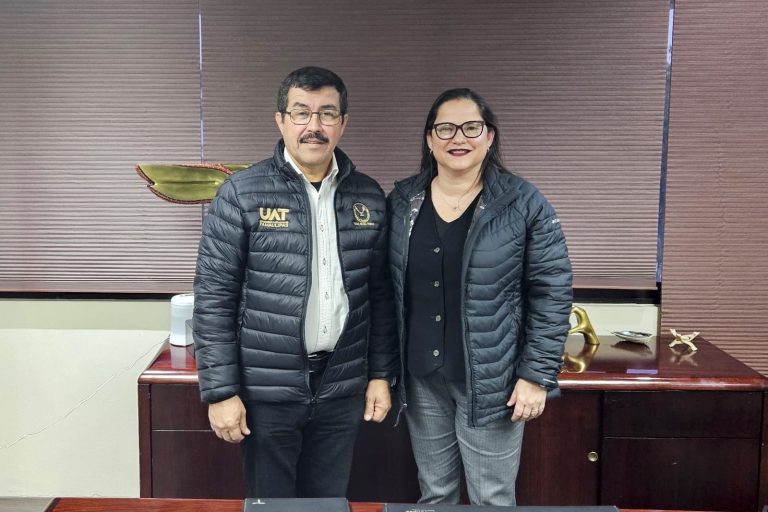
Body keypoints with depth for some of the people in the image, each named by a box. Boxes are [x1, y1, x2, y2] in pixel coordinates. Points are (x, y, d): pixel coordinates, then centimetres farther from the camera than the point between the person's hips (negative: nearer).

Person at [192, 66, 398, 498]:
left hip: (342, 389, 3)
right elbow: (214, 297, -8)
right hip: (267, 390, -3)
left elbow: (380, 294, 9)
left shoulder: (369, 197, 4)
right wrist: (221, 390, -11)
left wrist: (381, 374, 7)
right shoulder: (242, 194, -8)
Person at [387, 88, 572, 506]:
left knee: (492, 499, 9)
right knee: (433, 492, 18)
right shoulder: (402, 201, 2)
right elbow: (387, 289, 8)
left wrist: (537, 375, -10)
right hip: (421, 378, 4)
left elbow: (552, 293, -7)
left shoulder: (523, 204, -9)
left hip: (490, 380, -3)